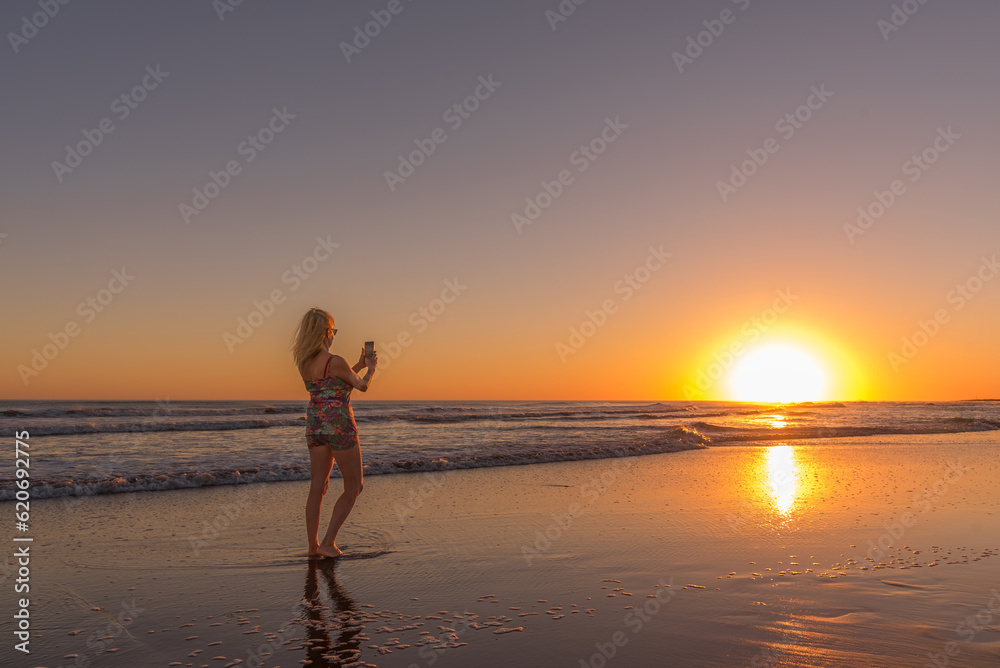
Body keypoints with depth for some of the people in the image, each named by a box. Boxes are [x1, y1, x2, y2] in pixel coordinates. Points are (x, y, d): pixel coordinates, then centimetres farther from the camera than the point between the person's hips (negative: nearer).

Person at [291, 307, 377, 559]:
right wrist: (370, 368, 17)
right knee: (354, 486, 6)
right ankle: (328, 542, 3)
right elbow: (362, 386, -2)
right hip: (339, 425, -7)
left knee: (317, 488, 10)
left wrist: (359, 365, 23)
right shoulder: (335, 362, -17)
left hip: (315, 424, 7)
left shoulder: (303, 362, 6)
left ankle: (313, 545, 12)